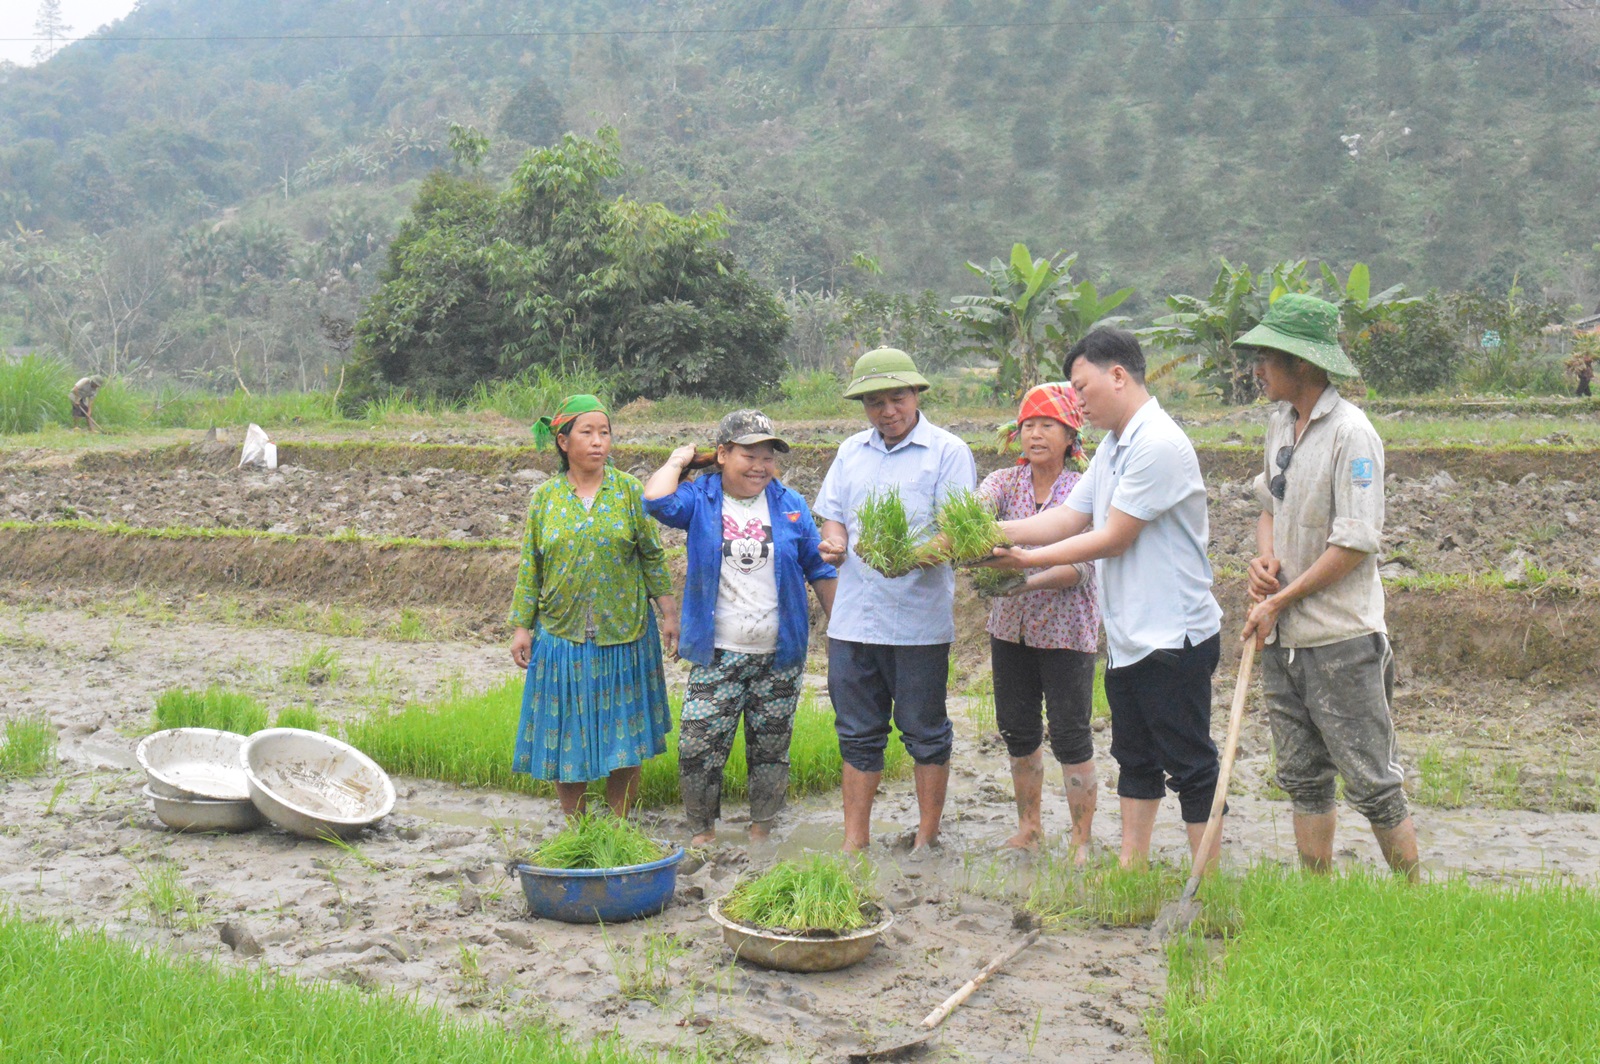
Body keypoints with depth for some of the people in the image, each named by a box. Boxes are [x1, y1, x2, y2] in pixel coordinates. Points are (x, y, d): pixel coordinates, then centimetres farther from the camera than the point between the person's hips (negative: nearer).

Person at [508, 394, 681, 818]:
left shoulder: (629, 490, 0)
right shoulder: (544, 497, 2)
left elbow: (652, 556, 3)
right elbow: (530, 567, 5)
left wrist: (669, 614, -1)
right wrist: (522, 627, 2)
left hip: (624, 634, -1)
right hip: (561, 635, 1)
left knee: (622, 730, 5)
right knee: (567, 731, 6)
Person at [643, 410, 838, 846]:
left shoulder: (789, 505, 5)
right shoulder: (701, 499, 0)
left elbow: (820, 569, 12)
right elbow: (656, 499, -22)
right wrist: (679, 459, -4)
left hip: (780, 655, 2)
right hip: (718, 656, -1)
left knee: (770, 749, 10)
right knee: (698, 747, -5)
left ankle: (761, 833, 26)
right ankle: (703, 832, 15)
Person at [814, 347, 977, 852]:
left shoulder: (948, 451, -3)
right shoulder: (851, 451, 14)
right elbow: (832, 515, 18)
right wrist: (833, 541, -6)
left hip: (919, 619, -5)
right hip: (852, 617, 5)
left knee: (925, 733, 7)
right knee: (858, 734, 11)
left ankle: (926, 838, 21)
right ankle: (855, 843, 20)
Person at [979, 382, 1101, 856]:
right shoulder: (1004, 481, 4)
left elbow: (1082, 567, -16)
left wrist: (1029, 582, -32)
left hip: (1067, 629, -4)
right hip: (1010, 626, 4)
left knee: (1070, 735, -1)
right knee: (1017, 731, 13)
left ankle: (1082, 841, 12)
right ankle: (1029, 827, 30)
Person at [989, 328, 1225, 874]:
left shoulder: (1158, 444, -19)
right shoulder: (1113, 446, 13)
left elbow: (1113, 539, -19)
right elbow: (1069, 518, 11)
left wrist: (1029, 559, -13)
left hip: (1173, 636, -10)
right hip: (1128, 636, 10)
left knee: (1188, 763, 0)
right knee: (1135, 759, 17)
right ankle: (1132, 865, 28)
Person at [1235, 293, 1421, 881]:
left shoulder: (1351, 432, -16)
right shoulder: (1280, 420, 9)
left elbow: (1355, 544, -18)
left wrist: (1280, 601, -13)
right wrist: (1263, 558, 1)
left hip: (1341, 639, -8)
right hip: (1282, 636, 8)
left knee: (1372, 783, 1)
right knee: (1304, 779, 15)